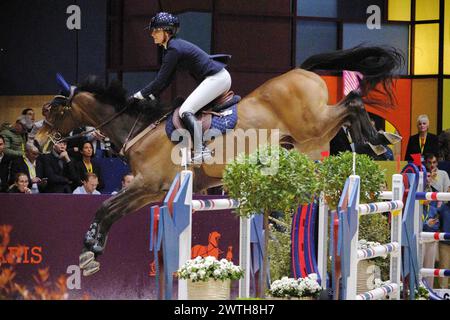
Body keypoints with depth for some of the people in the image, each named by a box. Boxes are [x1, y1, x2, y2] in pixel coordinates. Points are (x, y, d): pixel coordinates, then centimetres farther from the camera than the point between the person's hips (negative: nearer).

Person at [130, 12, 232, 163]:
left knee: (186, 111, -18)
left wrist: (138, 96, -8)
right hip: (221, 77, 11)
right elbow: (166, 80, 18)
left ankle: (200, 154, -27)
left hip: (216, 78, -11)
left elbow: (160, 81, -15)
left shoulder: (174, 50, -17)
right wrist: (150, 96, 11)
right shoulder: (170, 48, 14)